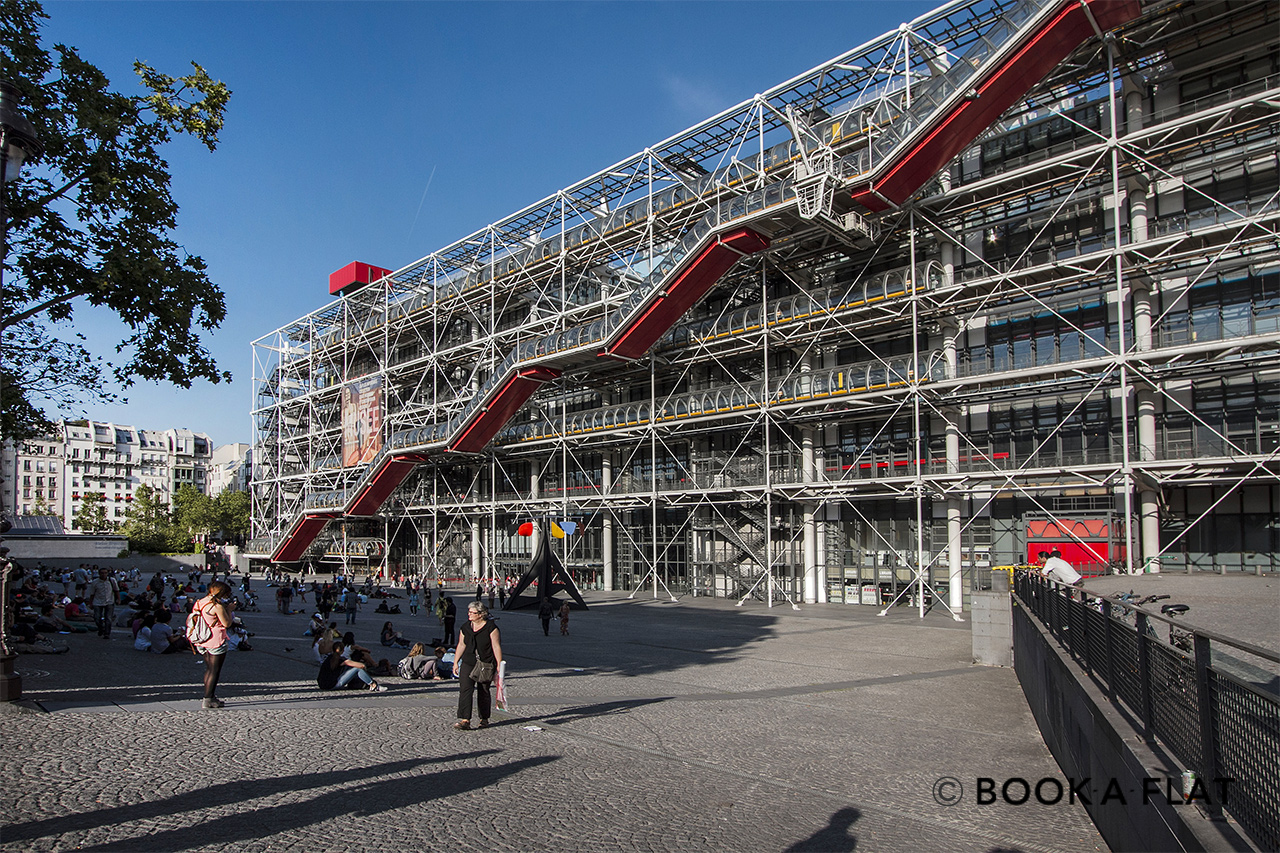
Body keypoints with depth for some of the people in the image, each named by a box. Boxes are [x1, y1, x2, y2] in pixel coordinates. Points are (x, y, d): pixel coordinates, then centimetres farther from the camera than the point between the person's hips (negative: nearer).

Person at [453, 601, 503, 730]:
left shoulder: (491, 628, -9)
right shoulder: (465, 627, 6)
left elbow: (496, 647, -9)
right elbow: (461, 645, 13)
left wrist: (499, 666, -10)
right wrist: (456, 662, 12)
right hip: (468, 663, 4)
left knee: (483, 692, 6)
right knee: (465, 689, -13)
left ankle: (484, 719, 24)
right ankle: (465, 720, -15)